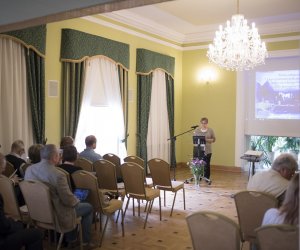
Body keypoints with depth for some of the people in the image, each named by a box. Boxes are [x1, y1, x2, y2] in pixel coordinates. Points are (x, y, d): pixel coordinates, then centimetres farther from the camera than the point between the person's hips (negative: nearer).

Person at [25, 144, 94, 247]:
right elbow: (69, 201, -24)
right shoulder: (58, 175, -30)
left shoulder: (29, 169, -8)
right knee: (88, 207, 15)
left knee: (75, 203, 31)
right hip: (56, 216, -7)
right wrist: (77, 200, -1)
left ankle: (70, 239, 37)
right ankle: (85, 241, 26)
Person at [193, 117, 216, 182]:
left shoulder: (210, 130, 3)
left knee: (207, 165, 3)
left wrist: (207, 140, -13)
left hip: (207, 151, 0)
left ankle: (207, 178, 15)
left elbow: (214, 139, 5)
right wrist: (195, 144, -11)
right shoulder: (196, 130, 5)